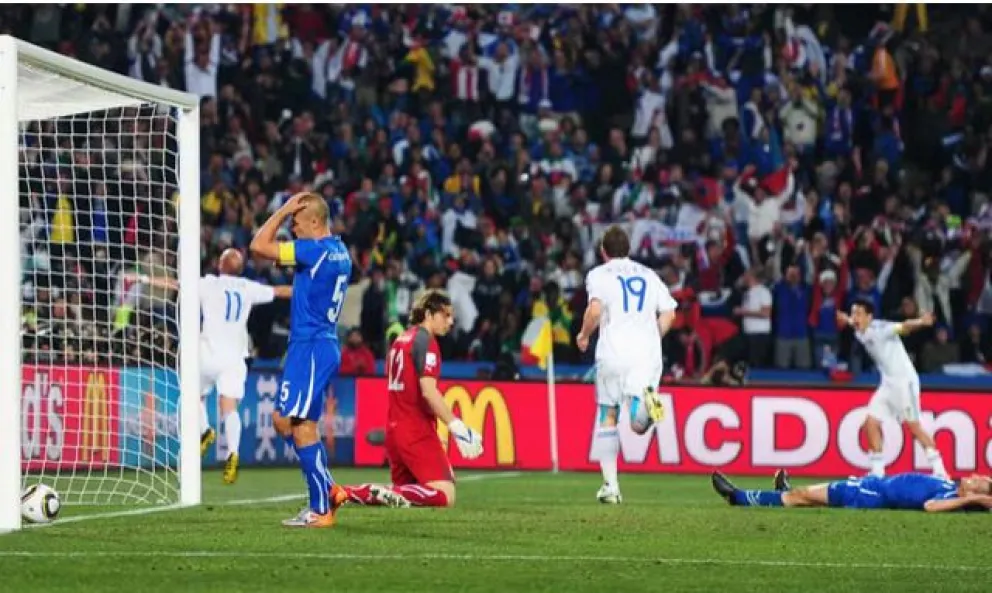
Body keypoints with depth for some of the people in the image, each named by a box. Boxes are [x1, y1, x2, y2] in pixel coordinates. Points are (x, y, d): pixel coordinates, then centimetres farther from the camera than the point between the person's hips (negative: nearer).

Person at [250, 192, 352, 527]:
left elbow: (259, 246, -14)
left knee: (301, 425, -7)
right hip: (324, 345, 10)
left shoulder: (315, 251, -16)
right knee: (283, 420, 15)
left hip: (310, 347, -10)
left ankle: (321, 510, -4)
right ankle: (328, 490, 14)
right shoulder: (340, 252, 13)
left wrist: (284, 210, -8)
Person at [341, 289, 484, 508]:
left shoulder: (400, 340, 18)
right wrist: (456, 426, -20)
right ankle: (388, 494, -29)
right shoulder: (425, 340, -9)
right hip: (417, 432, -9)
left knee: (403, 490, 18)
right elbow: (428, 391, -19)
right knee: (445, 495, -14)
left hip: (394, 430, 9)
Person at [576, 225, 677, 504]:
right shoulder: (649, 275, 19)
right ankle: (645, 399, -38)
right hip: (648, 353, 2)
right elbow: (668, 314, 11)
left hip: (613, 353, -2)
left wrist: (584, 334, 6)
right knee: (640, 424, -2)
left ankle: (610, 485, 7)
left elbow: (595, 309, -11)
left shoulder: (599, 274, 6)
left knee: (607, 416, 12)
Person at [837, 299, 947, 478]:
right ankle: (877, 472, 8)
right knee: (871, 423, 1)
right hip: (888, 383, 8)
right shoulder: (860, 333, 4)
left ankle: (939, 471, 4)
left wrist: (920, 322, -54)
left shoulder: (880, 328, -19)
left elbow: (903, 327, -37)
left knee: (914, 426, -4)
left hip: (904, 381, -8)